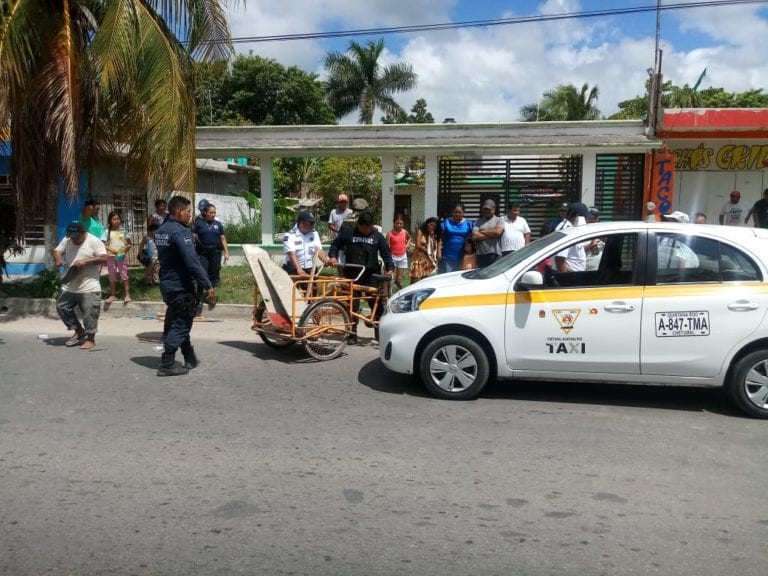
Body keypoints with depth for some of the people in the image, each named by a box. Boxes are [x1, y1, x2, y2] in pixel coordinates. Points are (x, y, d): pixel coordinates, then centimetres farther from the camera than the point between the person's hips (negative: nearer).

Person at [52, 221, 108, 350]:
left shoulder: (94, 242, -11)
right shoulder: (66, 240, 8)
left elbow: (103, 258, -18)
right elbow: (57, 251, 14)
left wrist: (84, 262, -24)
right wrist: (58, 259, -9)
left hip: (89, 288, -7)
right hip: (69, 286, 7)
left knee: (89, 313, -4)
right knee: (61, 307, 10)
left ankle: (90, 339, 10)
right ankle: (79, 332, 24)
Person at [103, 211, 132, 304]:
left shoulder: (123, 231, 2)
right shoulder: (108, 232, 1)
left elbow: (130, 243, 5)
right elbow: (104, 244, -3)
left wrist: (125, 250, -10)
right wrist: (110, 249, -19)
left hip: (122, 256, -1)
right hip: (111, 256, 1)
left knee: (124, 275, -1)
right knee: (112, 276, 9)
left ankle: (127, 295, 1)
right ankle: (113, 295, 16)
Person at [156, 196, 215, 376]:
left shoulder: (161, 231, 10)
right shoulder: (179, 232, -20)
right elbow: (192, 262, -26)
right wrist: (207, 285, -24)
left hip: (167, 283, 10)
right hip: (181, 285, -10)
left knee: (176, 322, 17)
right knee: (180, 324, -2)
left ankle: (190, 358, 29)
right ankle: (167, 364, 0)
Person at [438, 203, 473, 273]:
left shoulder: (468, 224, 8)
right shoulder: (446, 222, 5)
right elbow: (441, 239, 3)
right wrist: (439, 253, -6)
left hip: (462, 257, 1)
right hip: (447, 257, -1)